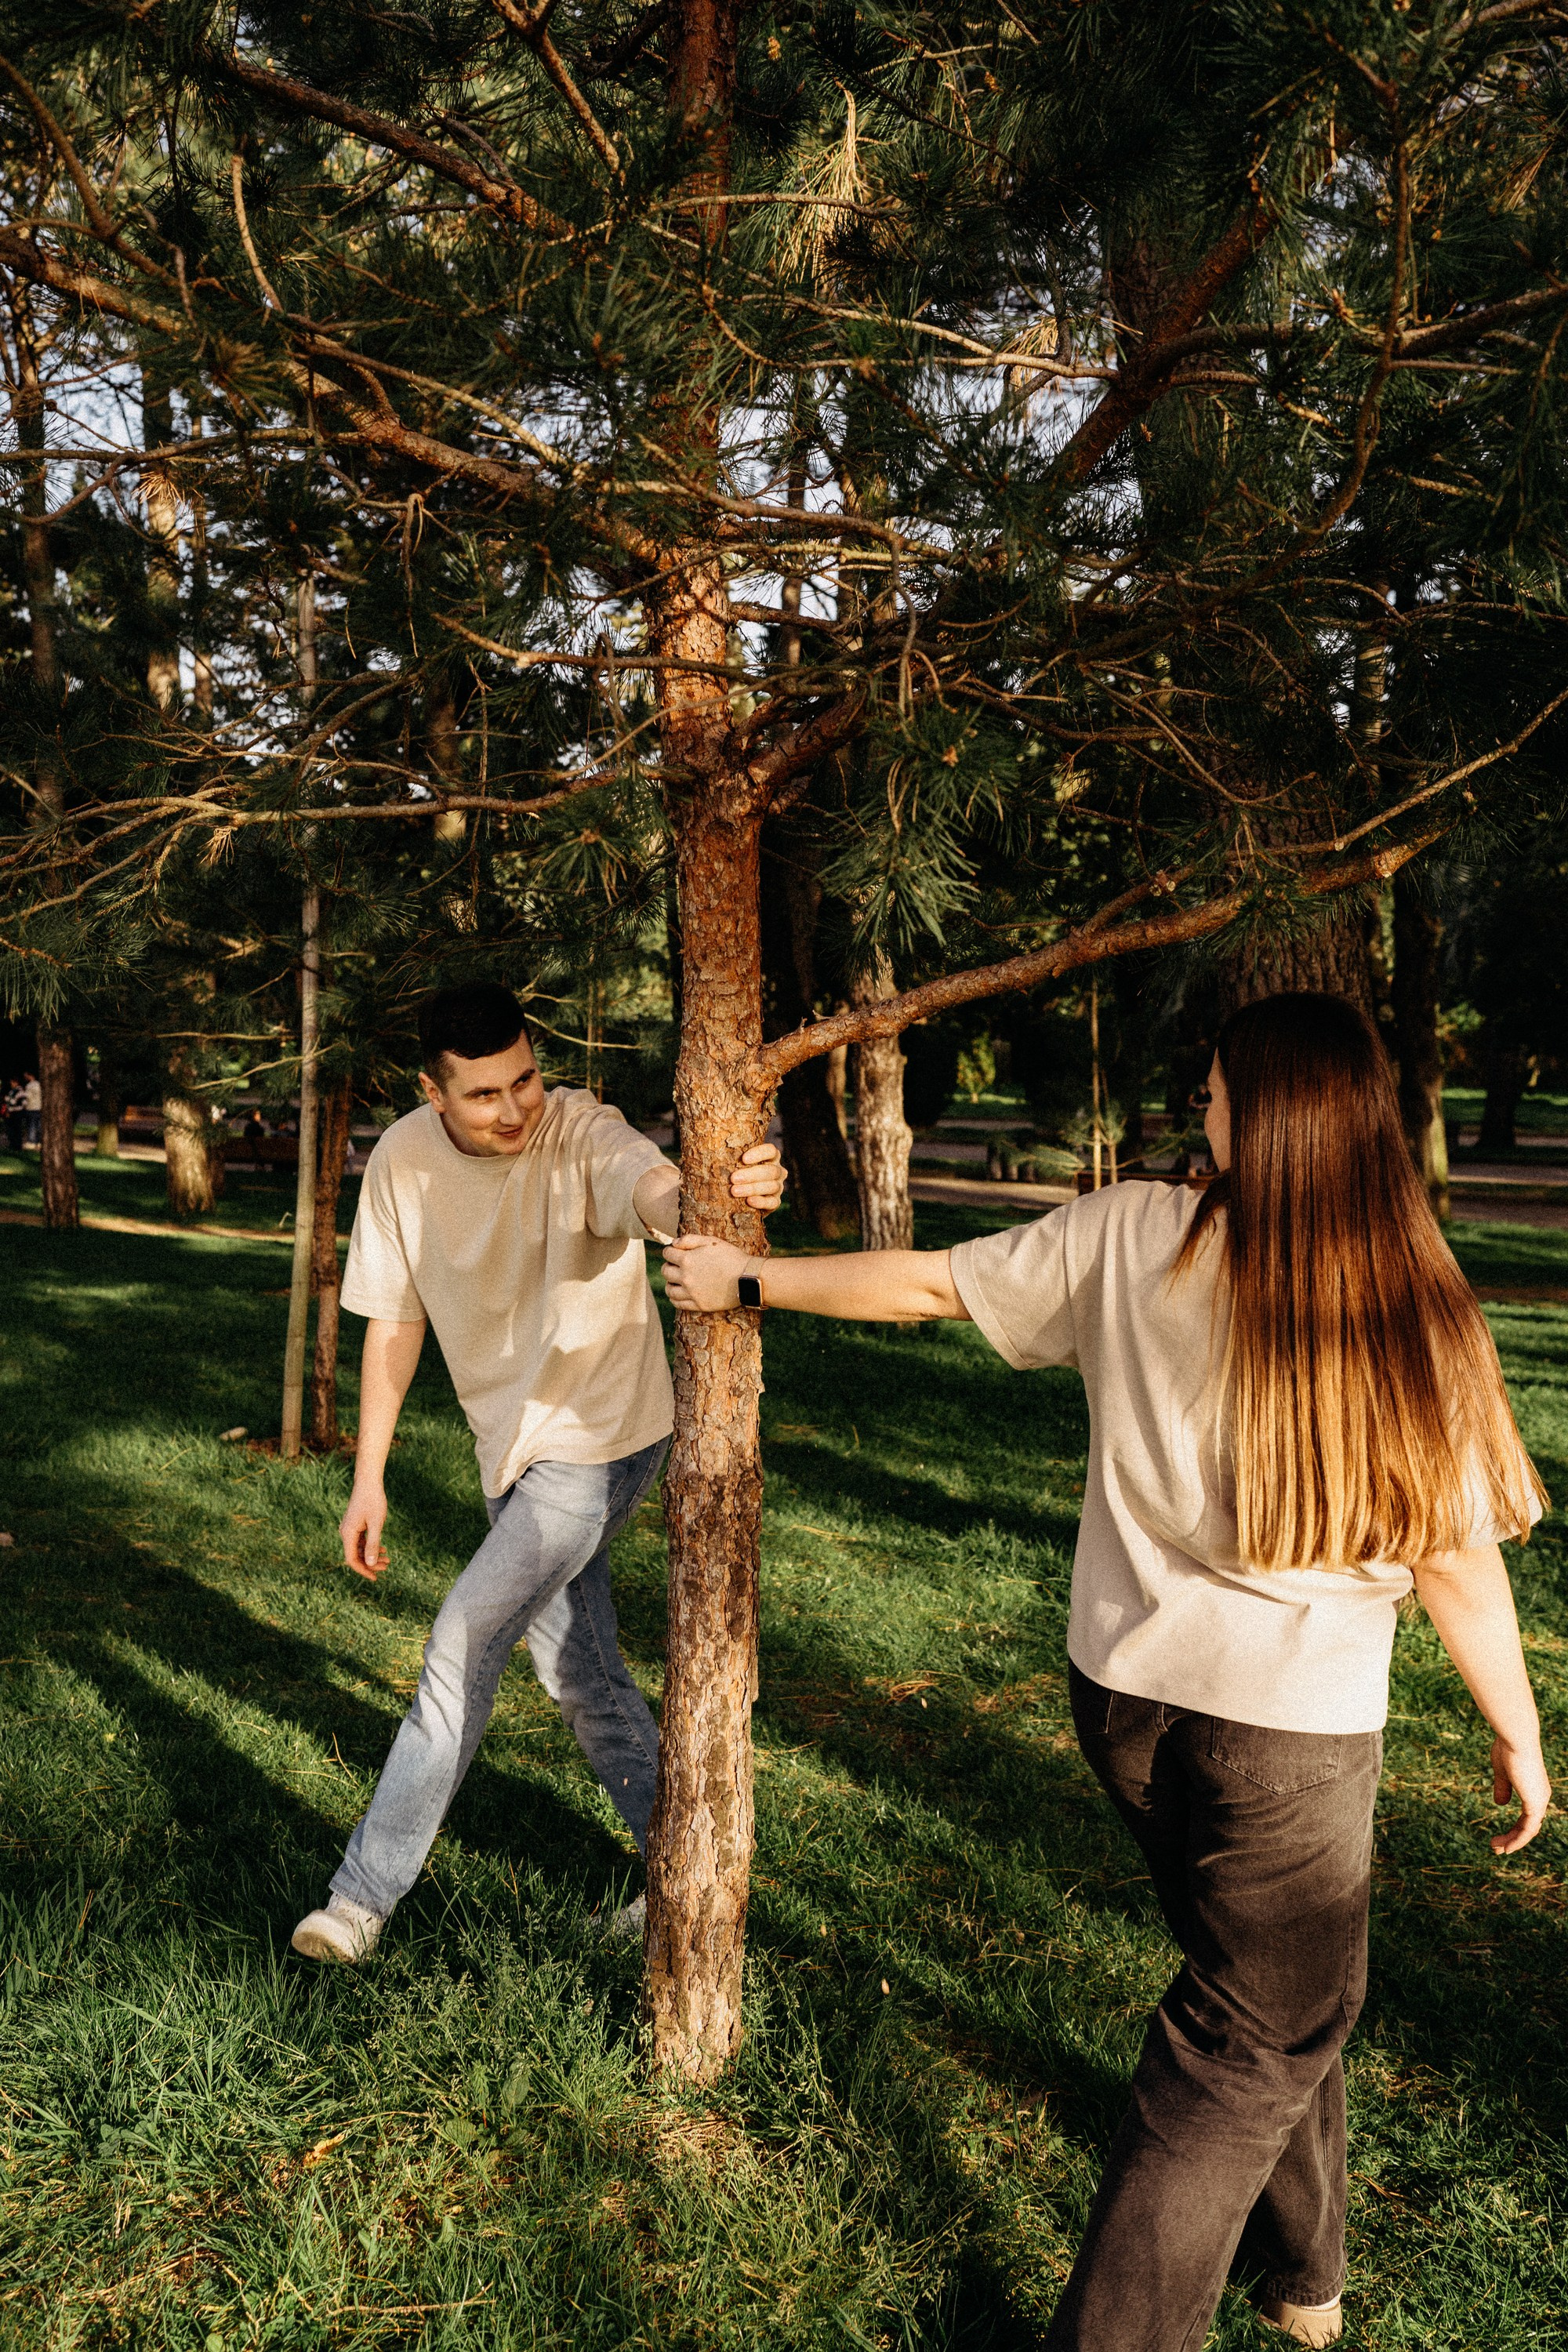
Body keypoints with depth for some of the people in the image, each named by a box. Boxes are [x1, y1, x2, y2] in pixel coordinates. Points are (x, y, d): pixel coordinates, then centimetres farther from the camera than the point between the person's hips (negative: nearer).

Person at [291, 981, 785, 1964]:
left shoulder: (582, 1133, -23)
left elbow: (651, 1189, -47)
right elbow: (394, 1318, 2)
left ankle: (368, 1893, 0)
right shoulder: (404, 1161, -8)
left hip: (601, 1438, -6)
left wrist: (714, 1191, -72)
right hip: (517, 1445, 7)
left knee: (465, 1640, -13)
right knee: (582, 1673, 14)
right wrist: (369, 1476, 3)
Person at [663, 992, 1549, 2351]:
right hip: (1294, 1727, -4)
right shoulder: (1411, 1308, -15)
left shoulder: (1130, 1241, -9)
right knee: (1263, 2034, 15)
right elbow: (1457, 1555, -11)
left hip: (1128, 1691, 5)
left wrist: (747, 1279, 14)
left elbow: (925, 1284, -1)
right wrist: (1519, 1733, 5)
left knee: (1272, 1989, 27)